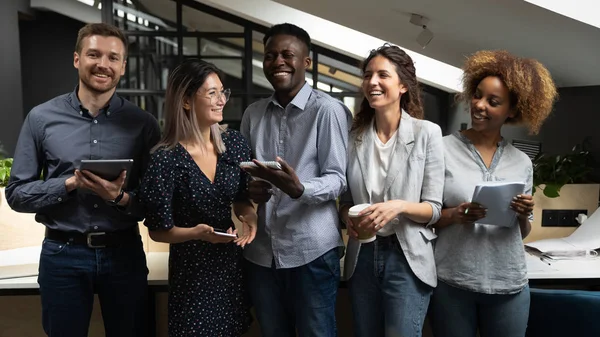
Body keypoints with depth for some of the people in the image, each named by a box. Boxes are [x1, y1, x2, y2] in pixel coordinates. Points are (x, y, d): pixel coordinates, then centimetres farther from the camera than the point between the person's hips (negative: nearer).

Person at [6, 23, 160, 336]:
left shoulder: (143, 123, -2)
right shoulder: (41, 117, -2)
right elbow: (17, 194, -1)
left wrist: (120, 198, -20)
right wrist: (71, 184, -17)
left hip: (124, 253, 1)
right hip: (62, 254, 0)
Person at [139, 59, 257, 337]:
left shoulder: (234, 143, -4)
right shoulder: (167, 158, -18)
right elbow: (158, 230, -11)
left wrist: (248, 215, -11)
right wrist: (196, 233, -27)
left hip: (232, 262, 5)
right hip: (191, 270, -5)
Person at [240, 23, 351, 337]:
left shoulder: (327, 109, -8)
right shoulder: (253, 113, 10)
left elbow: (338, 179, -11)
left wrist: (298, 189, -30)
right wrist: (249, 189, -7)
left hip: (311, 250, -5)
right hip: (261, 250, 5)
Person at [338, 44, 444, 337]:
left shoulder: (426, 132, -8)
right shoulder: (355, 137, 4)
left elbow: (433, 209, -6)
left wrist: (400, 206, -25)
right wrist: (348, 218, -10)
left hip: (406, 258, -4)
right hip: (362, 257, 4)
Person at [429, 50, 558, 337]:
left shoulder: (522, 162, 5)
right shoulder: (443, 149, -5)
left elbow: (523, 233, 11)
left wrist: (523, 216, -9)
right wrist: (455, 215, -21)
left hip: (509, 285, 3)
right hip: (452, 283, -3)